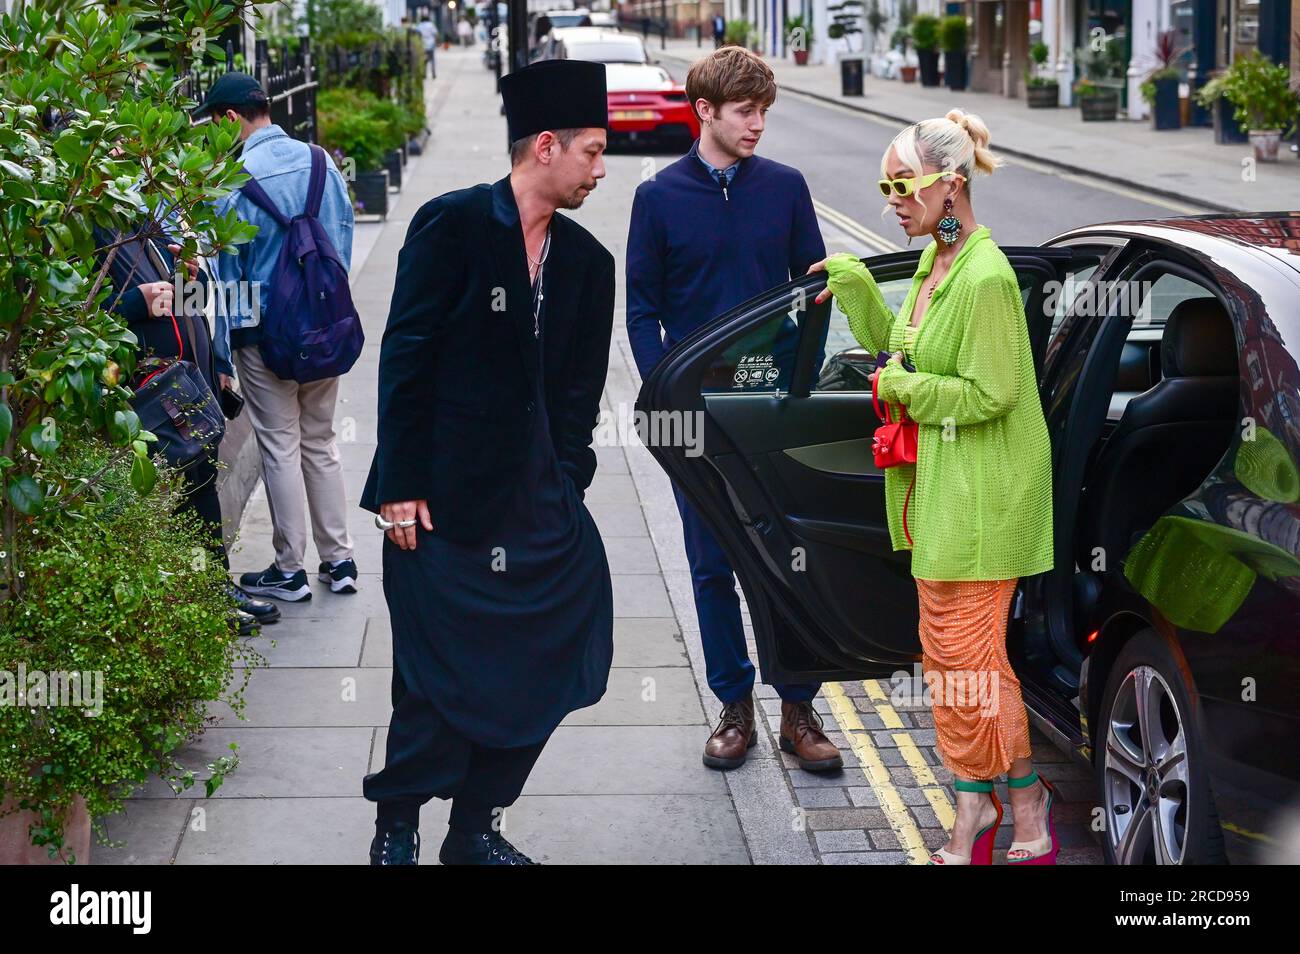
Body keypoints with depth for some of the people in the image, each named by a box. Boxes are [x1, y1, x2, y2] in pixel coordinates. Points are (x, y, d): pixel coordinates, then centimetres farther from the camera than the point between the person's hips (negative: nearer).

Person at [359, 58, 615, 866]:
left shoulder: (587, 261, 9)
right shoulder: (452, 225, -7)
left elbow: (579, 393, 12)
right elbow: (405, 361, -9)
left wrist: (562, 487, 2)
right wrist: (401, 486, -12)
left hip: (536, 504, 5)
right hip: (442, 501, -5)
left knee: (529, 672, 6)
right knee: (439, 677, 0)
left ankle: (476, 827, 22)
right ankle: (398, 825, 19)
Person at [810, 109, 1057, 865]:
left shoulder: (986, 277, -20)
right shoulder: (934, 261, 8)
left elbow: (989, 394, -21)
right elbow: (897, 351, 18)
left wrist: (902, 388, -11)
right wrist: (854, 284, 9)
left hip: (979, 492, -9)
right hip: (937, 489, 9)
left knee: (968, 654, -3)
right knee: (946, 651, 13)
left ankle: (1028, 806, 12)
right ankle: (975, 809, 23)